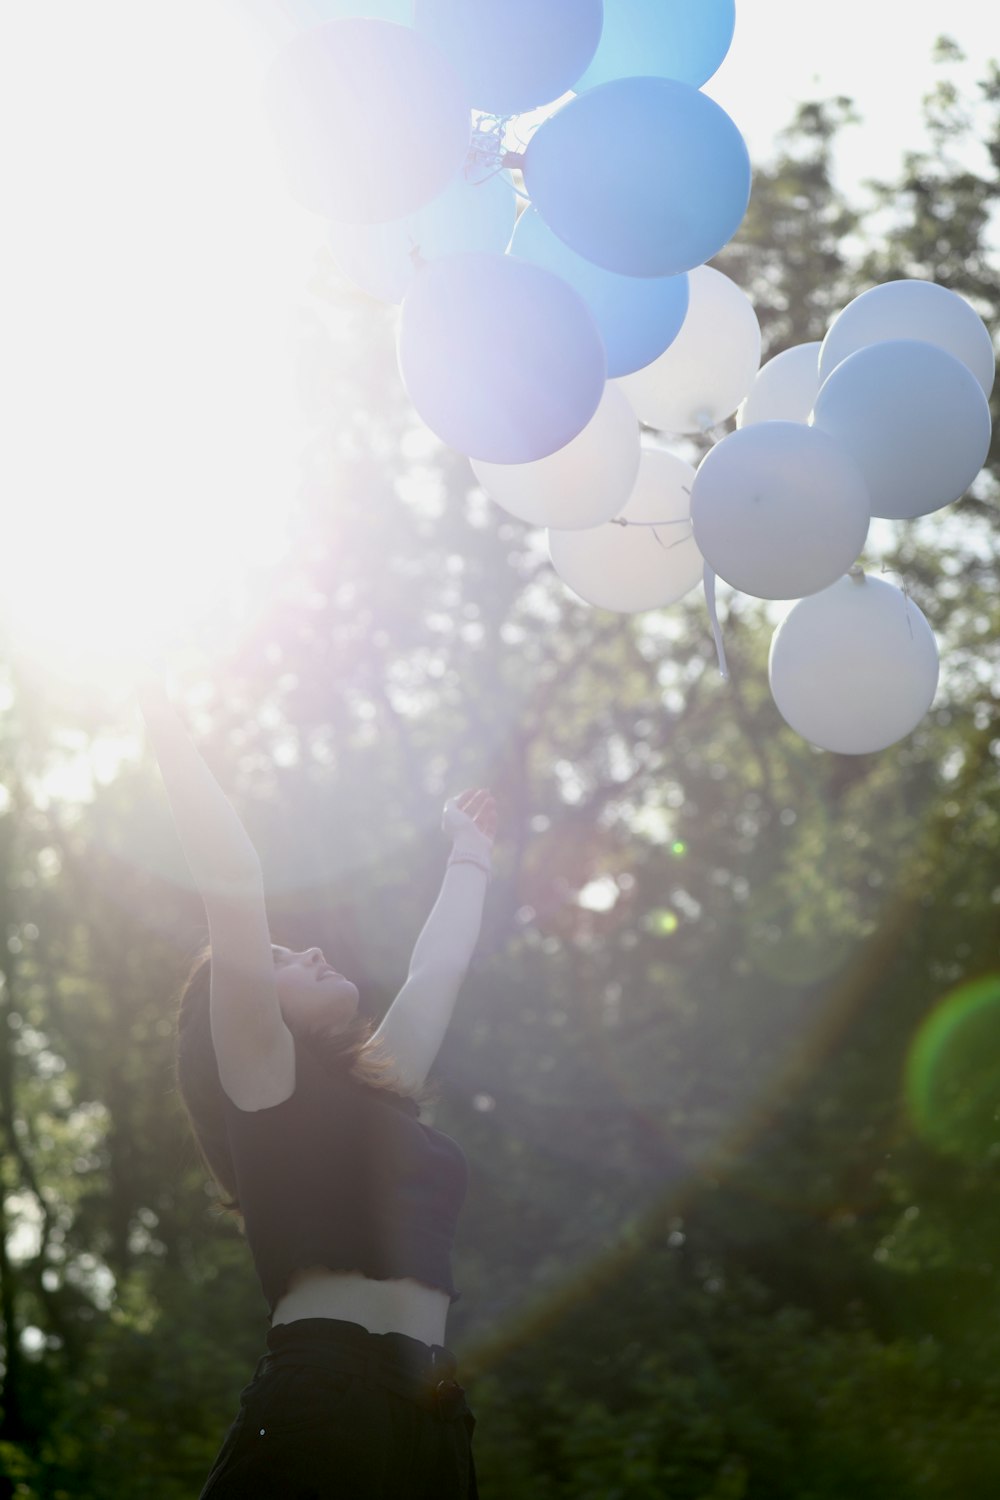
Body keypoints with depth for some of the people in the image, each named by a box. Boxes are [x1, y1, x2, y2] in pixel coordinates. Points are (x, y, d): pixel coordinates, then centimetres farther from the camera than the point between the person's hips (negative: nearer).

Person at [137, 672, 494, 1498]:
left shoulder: (383, 1088, 25)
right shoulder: (262, 1075, 7)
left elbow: (438, 967, 39)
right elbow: (234, 892, -1)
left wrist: (471, 853, 51)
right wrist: (167, 723, 1)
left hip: (430, 1415, 7)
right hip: (320, 1401, -7)